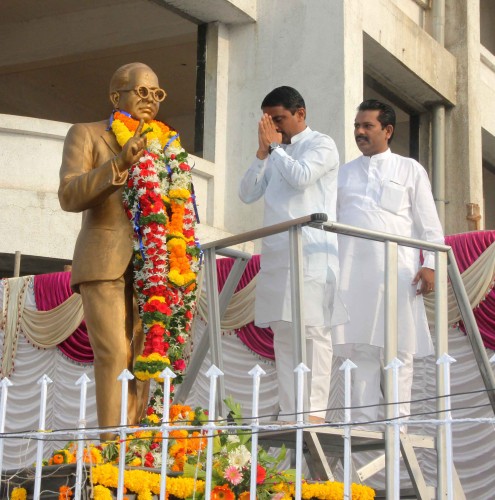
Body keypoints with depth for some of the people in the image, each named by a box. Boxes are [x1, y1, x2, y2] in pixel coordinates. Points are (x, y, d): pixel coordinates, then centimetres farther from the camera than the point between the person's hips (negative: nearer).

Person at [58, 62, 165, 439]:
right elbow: (70, 196, -10)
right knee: (114, 355, -15)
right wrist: (120, 162, -23)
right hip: (104, 263, -4)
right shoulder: (85, 134, 4)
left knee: (143, 358, -4)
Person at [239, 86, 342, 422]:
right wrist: (263, 152, 6)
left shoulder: (321, 145, 4)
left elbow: (301, 176, -15)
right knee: (283, 333, 2)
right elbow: (247, 194, 16)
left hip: (312, 253, -7)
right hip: (276, 253, 7)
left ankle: (314, 411, -12)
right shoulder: (276, 153, 23)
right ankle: (289, 413, 2)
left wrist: (274, 146, -1)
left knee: (313, 331, -10)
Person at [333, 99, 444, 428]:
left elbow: (429, 222, 7)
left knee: (398, 349, -3)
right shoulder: (344, 174, 20)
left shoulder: (410, 170, 12)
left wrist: (430, 264, -5)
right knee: (360, 349, 0)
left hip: (397, 271, -2)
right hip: (353, 272, 3)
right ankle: (363, 420, 3)